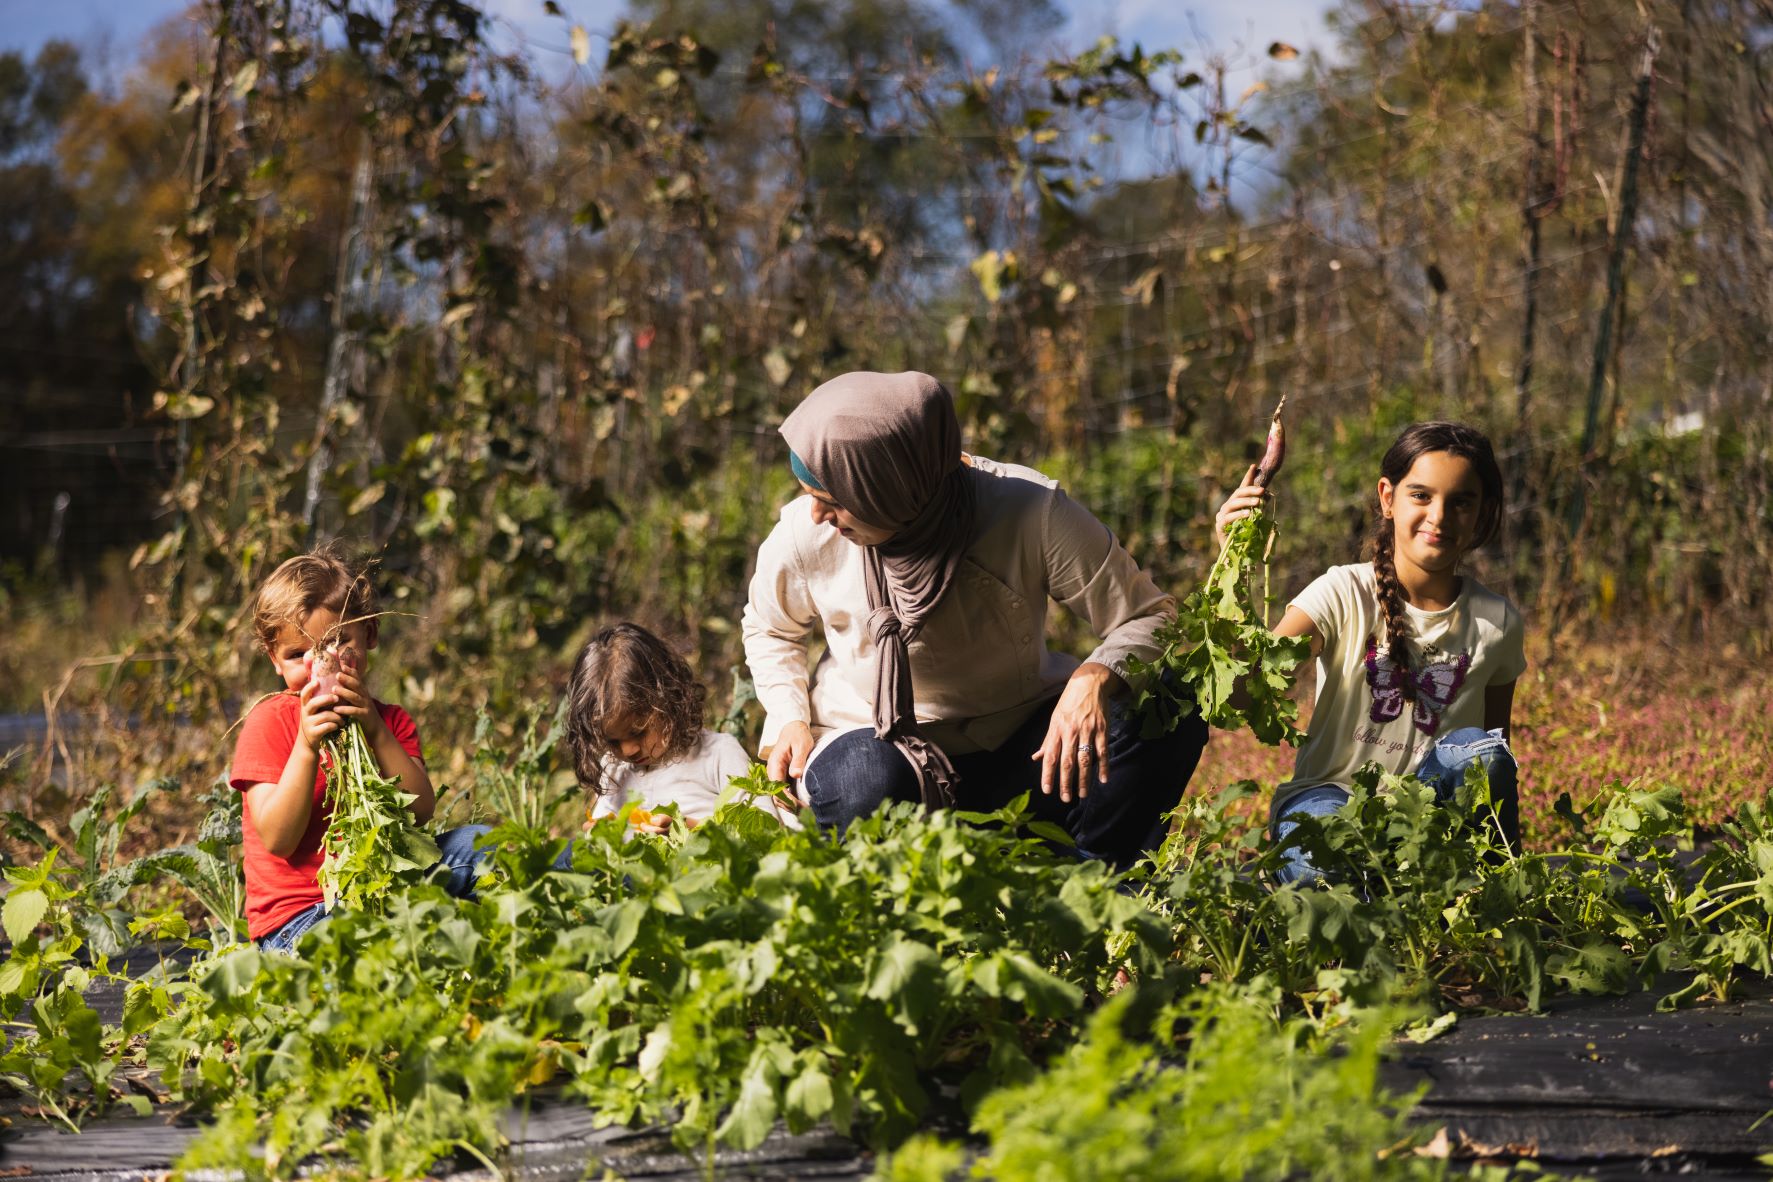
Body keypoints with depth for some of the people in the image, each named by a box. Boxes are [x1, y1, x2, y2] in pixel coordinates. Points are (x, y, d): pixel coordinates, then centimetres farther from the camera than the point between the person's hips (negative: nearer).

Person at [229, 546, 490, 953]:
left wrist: (375, 731, -17)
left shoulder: (390, 721, 11)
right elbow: (277, 839, -14)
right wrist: (307, 746, -25)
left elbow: (421, 812, -7)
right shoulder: (269, 721, -4)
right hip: (298, 918, -5)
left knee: (474, 843, -12)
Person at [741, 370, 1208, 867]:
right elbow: (772, 629, 11)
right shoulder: (804, 534, -14)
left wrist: (1096, 677, -37)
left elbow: (1150, 617, -15)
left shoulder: (1030, 512, -22)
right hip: (874, 741, 0)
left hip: (1017, 740, 0)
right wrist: (790, 720, -7)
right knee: (865, 784, -39)